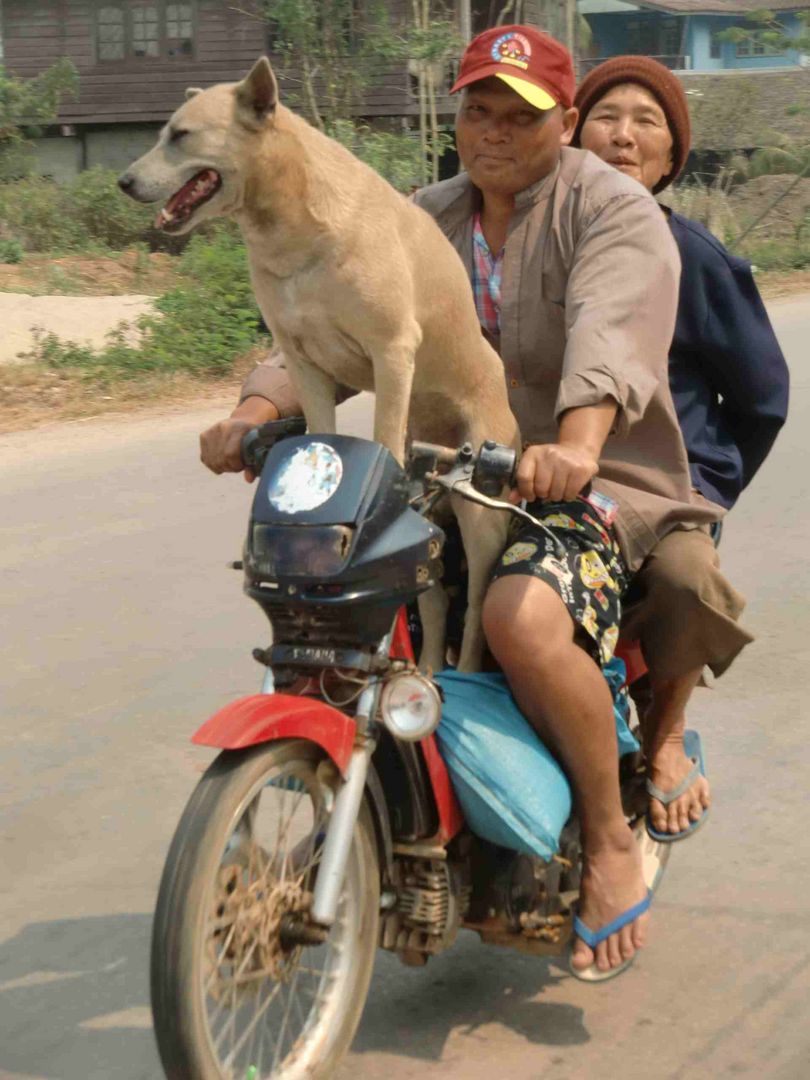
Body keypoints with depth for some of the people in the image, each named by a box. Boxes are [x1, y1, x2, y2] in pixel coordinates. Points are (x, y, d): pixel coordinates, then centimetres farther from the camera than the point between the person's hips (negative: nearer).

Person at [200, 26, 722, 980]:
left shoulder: (613, 212, -8)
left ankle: (611, 844, -13)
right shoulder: (425, 222, 13)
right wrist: (256, 411, -20)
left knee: (523, 616, -35)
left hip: (598, 484, -7)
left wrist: (575, 443, -50)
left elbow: (609, 331, -29)